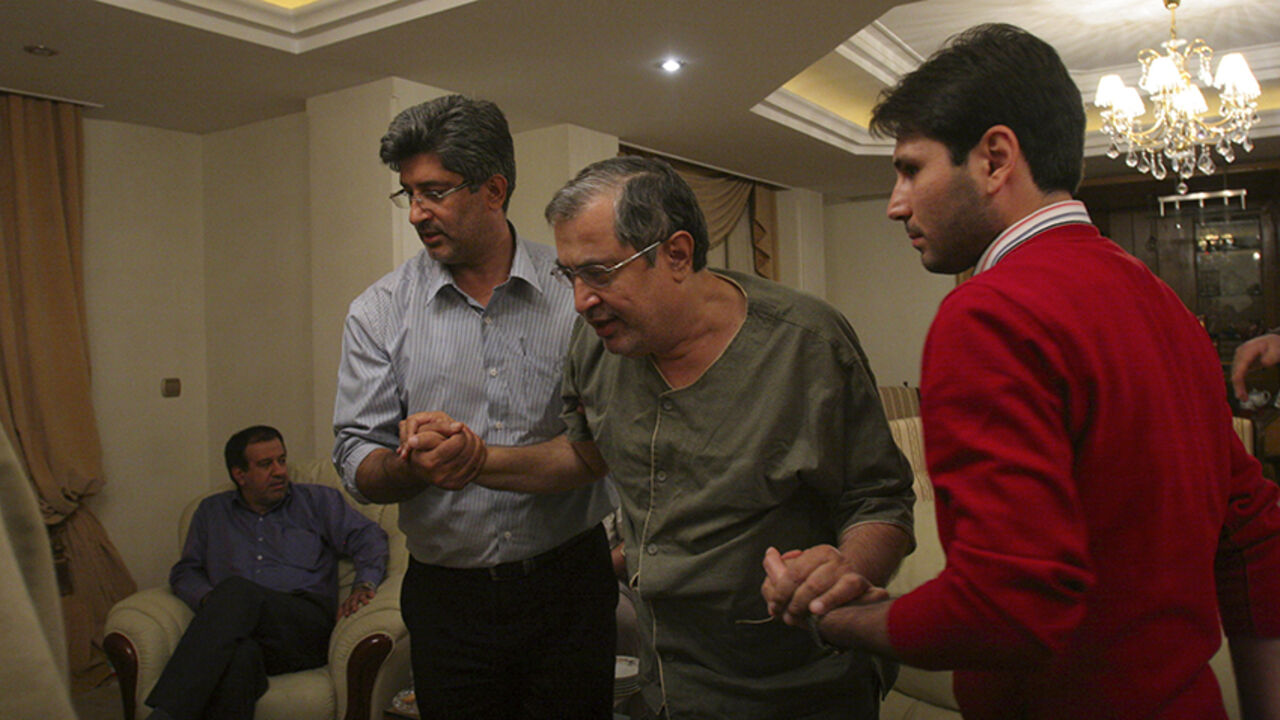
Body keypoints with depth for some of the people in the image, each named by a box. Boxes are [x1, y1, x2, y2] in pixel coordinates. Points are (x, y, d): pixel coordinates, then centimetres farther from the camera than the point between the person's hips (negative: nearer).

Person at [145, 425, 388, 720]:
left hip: (307, 623, -1)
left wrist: (364, 585, -8)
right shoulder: (211, 511, 28)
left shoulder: (318, 500, 22)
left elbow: (369, 536, 12)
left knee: (236, 590, -34)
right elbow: (185, 572, 22)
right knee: (239, 655, -39)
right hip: (237, 631, 2)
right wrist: (209, 600, -1)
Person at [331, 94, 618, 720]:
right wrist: (412, 464, -23)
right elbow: (358, 467, -3)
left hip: (568, 585, 0)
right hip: (447, 596, 1)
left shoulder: (576, 292, -2)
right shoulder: (379, 313, 0)